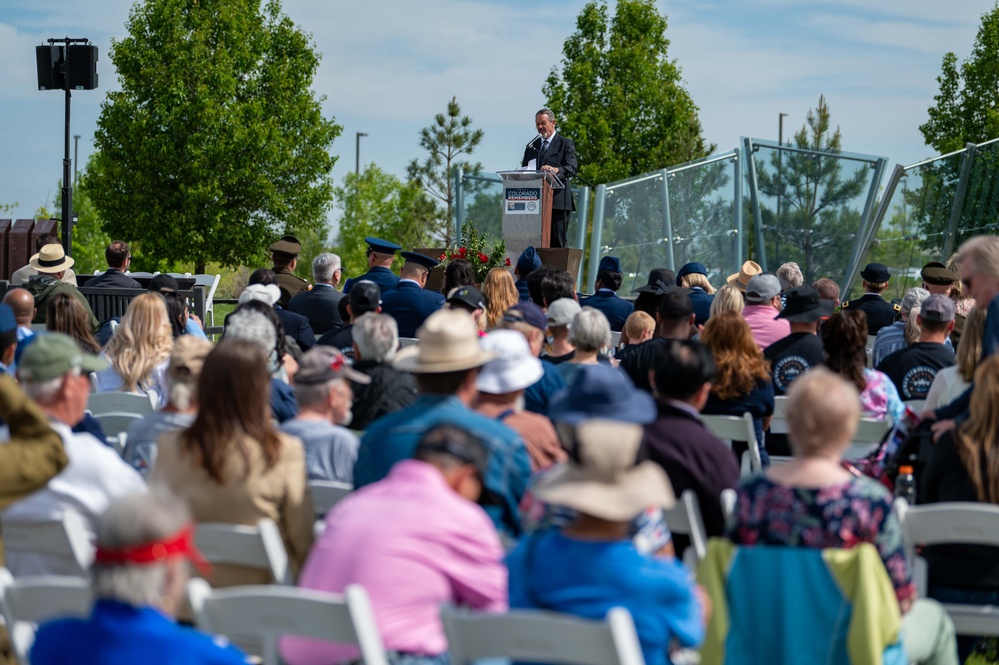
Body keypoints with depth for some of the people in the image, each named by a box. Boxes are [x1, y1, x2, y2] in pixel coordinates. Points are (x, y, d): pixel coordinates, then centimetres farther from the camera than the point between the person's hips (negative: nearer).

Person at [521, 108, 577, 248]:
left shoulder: (566, 144, 4)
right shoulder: (532, 146, 21)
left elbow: (572, 168, -11)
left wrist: (556, 170, -31)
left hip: (558, 201, -5)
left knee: (558, 240, -8)